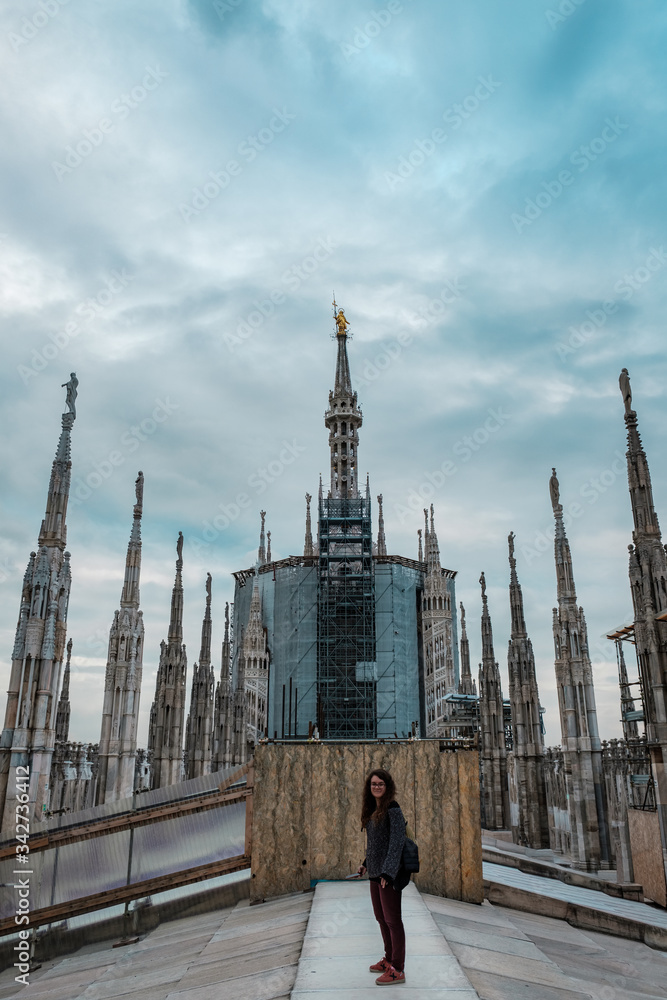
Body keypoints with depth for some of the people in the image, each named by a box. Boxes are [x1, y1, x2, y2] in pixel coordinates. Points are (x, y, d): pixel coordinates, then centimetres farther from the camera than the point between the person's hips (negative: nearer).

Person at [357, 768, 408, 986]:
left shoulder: (392, 809, -16)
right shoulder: (372, 810, 10)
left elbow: (397, 840, -21)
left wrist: (388, 871, -26)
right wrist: (366, 863, 19)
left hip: (389, 873, -9)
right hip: (375, 871, 9)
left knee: (392, 920, 0)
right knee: (381, 917, 19)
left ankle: (397, 970, 10)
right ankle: (389, 959, 34)